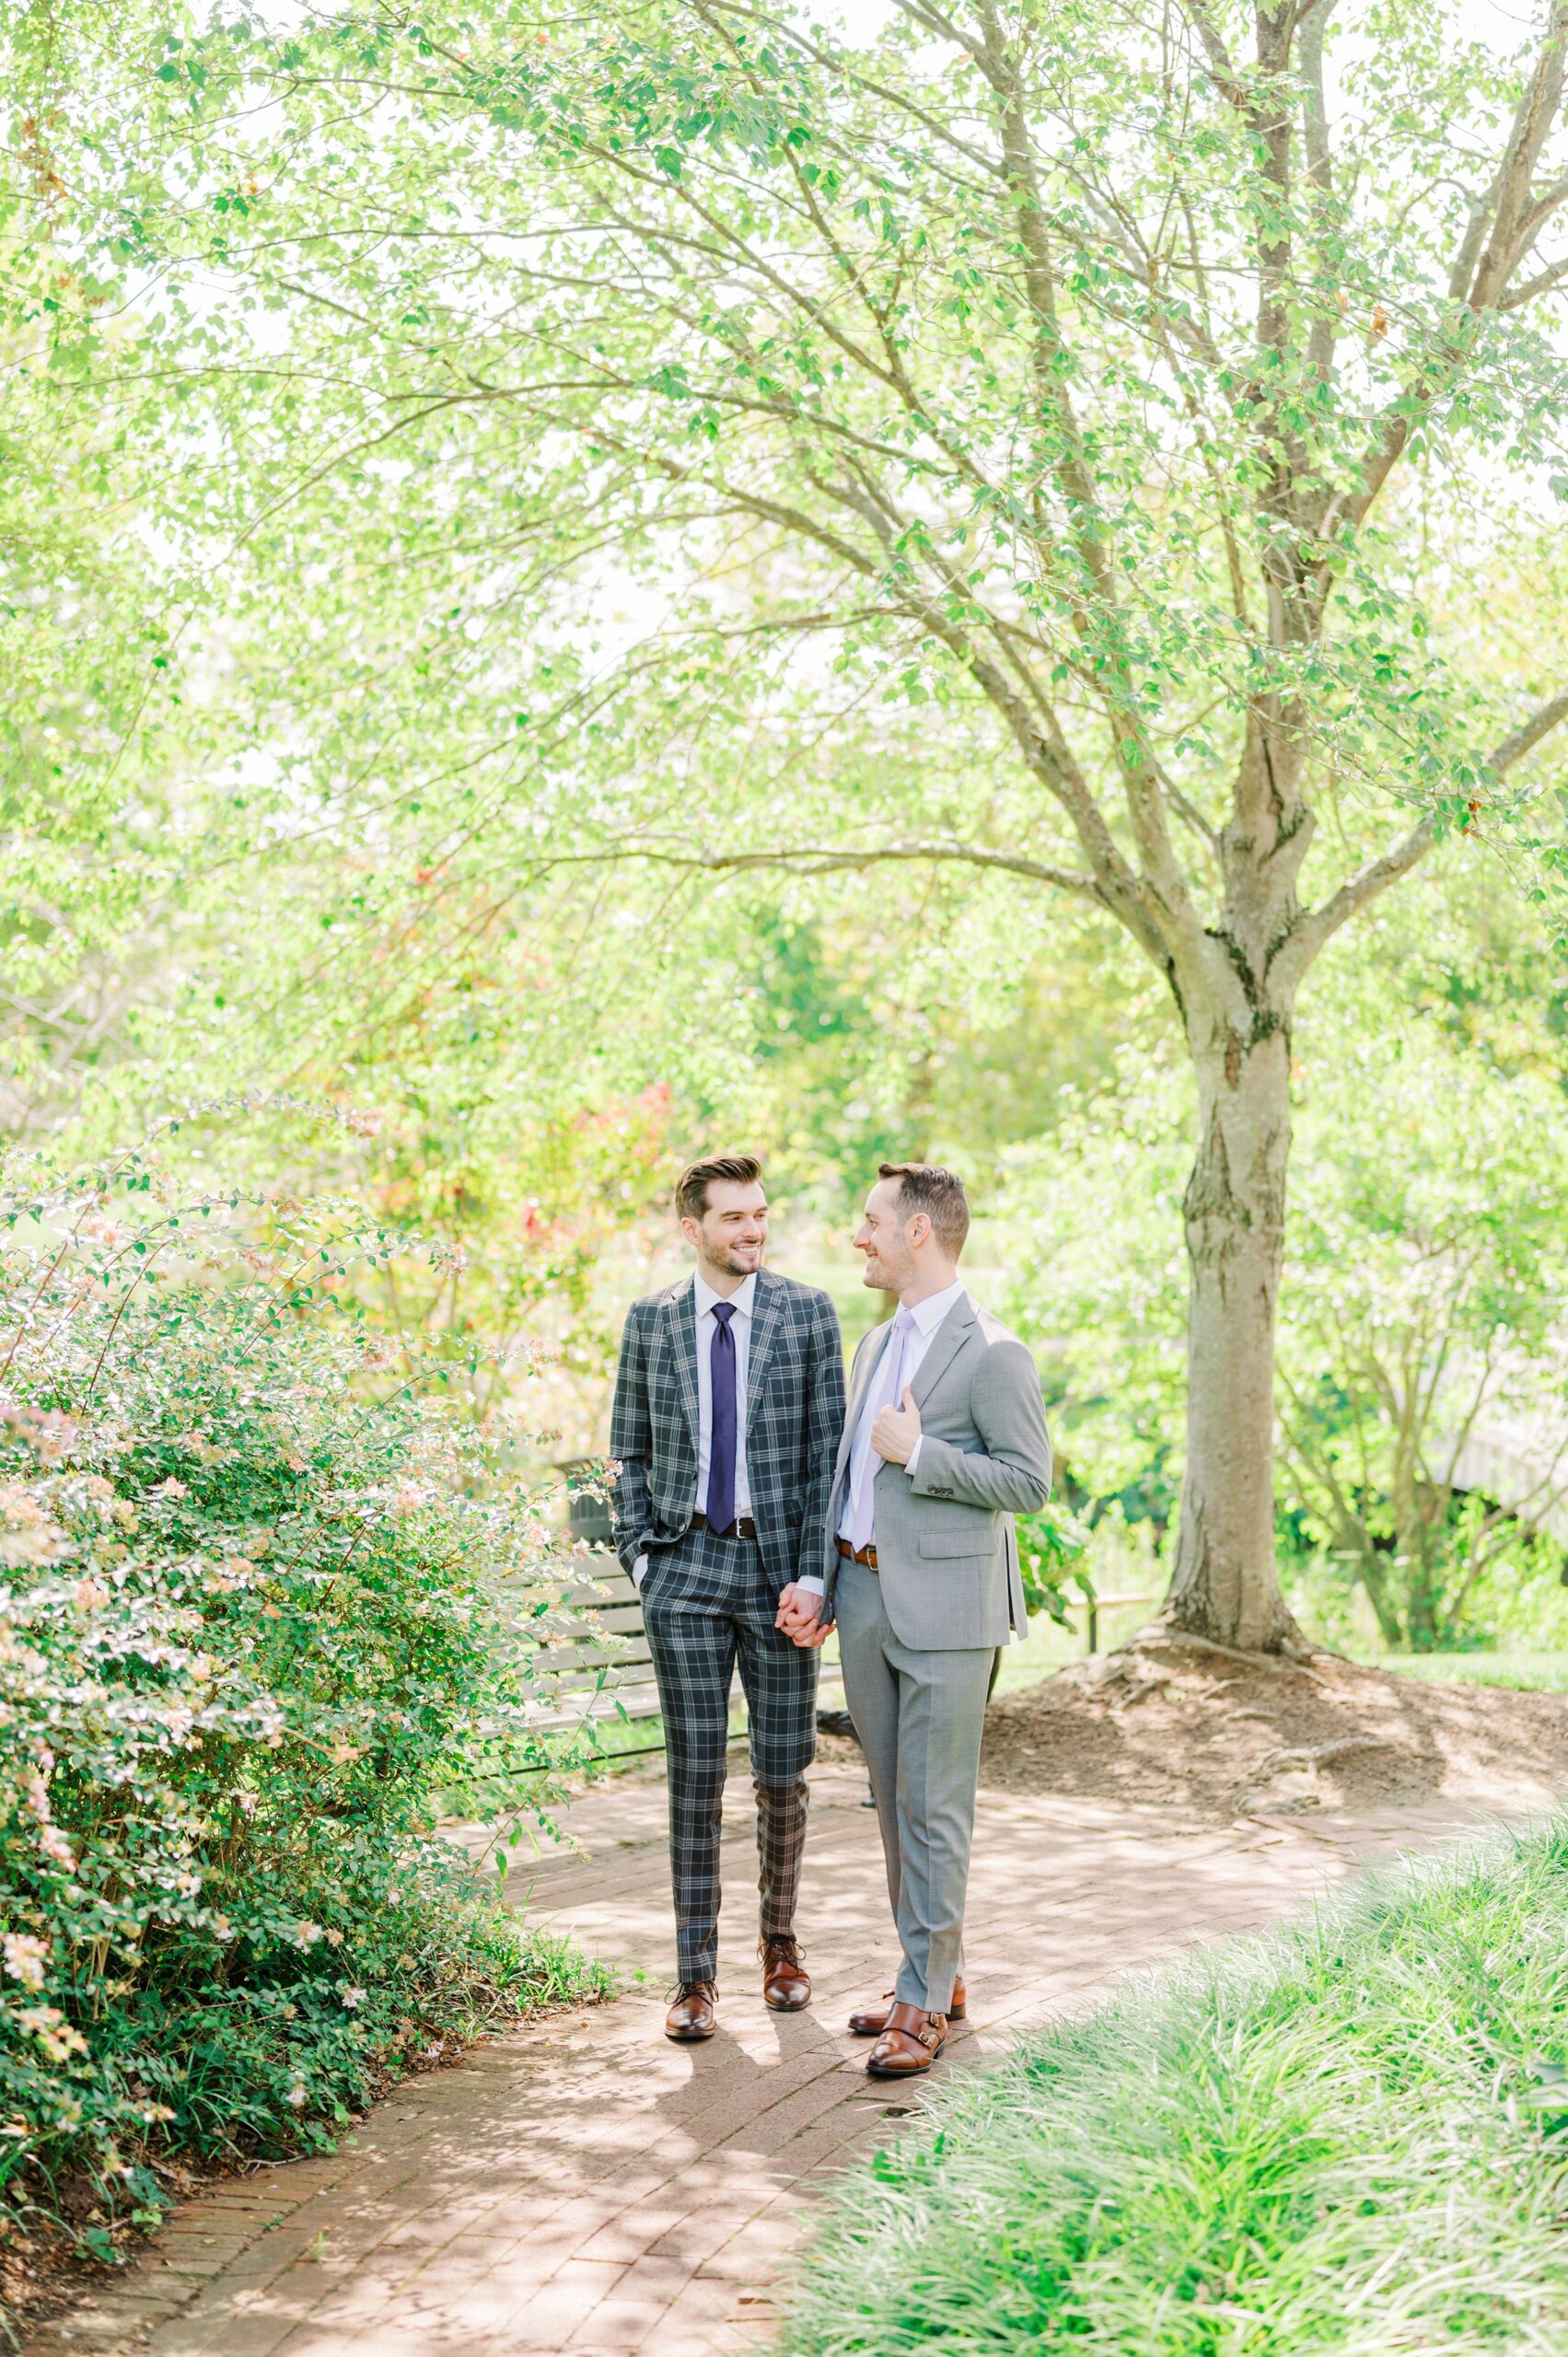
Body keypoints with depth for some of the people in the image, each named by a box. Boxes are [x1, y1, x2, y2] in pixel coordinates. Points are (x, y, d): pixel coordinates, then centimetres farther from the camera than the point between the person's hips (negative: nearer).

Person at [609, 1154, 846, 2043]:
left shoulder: (808, 1312, 0)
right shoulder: (652, 1321, 6)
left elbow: (828, 1451, -1)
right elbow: (631, 1451, 12)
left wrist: (814, 1575, -8)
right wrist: (639, 1554, 0)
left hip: (779, 1565, -1)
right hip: (688, 1566, 1)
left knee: (784, 1776, 6)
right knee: (696, 1777, 2)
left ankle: (780, 1942, 27)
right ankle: (696, 1976, 8)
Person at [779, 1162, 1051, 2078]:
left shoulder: (991, 1353, -11)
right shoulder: (877, 1344, 16)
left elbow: (1031, 1483, -14)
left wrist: (919, 1453, -16)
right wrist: (819, 1583, 12)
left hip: (945, 1607, -8)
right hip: (866, 1602, 8)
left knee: (934, 1808, -4)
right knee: (896, 1804, 14)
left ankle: (923, 2004, 2)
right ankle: (937, 1973, 25)